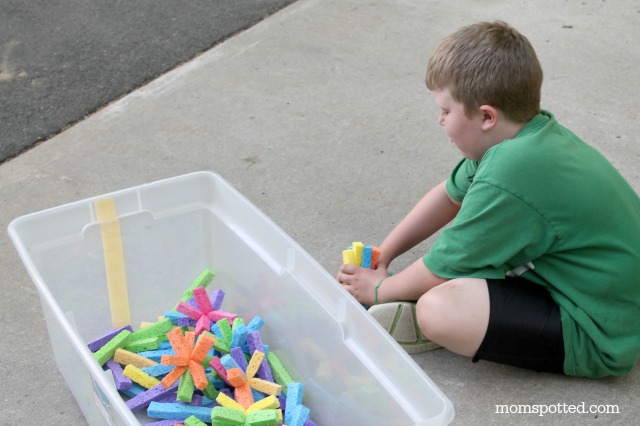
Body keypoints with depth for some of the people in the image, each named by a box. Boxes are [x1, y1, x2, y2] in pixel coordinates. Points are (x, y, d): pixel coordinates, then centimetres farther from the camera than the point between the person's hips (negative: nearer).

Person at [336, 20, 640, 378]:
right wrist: (382, 256, 15)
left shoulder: (507, 180, -30)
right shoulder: (531, 132, -2)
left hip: (598, 337, -10)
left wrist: (378, 290, 1)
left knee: (436, 309, -29)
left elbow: (439, 273, -18)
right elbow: (450, 196, 12)